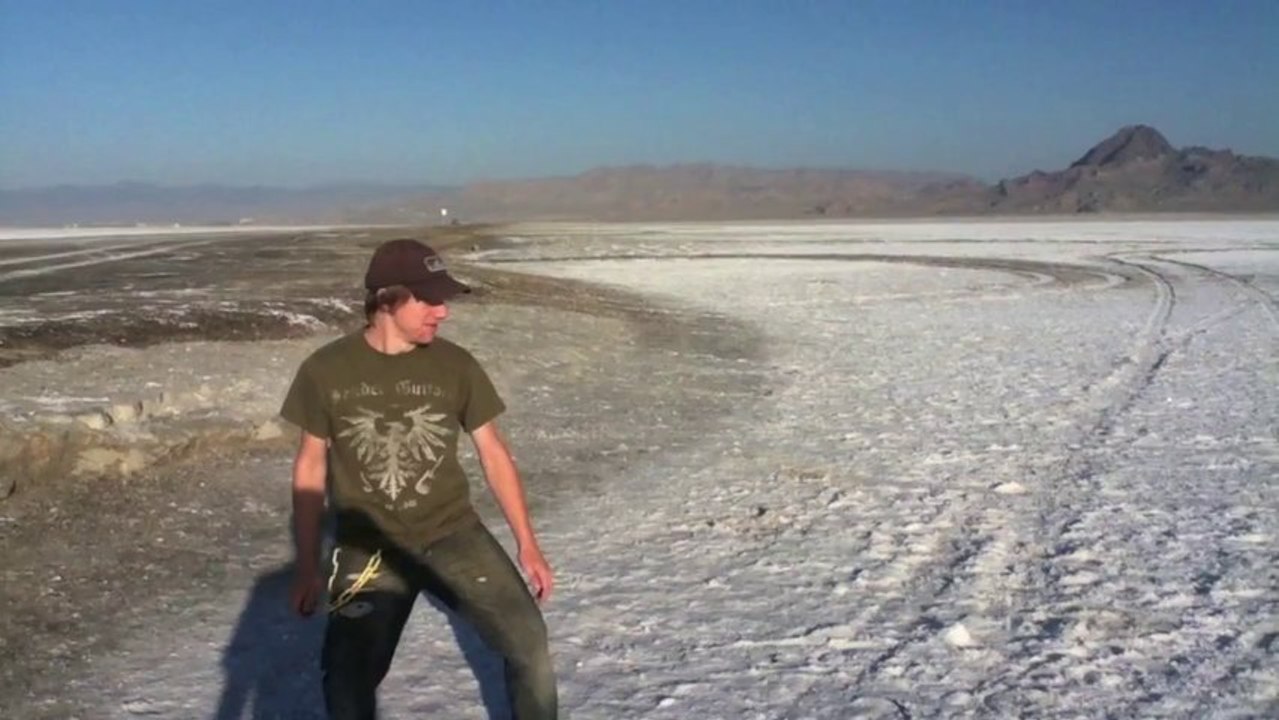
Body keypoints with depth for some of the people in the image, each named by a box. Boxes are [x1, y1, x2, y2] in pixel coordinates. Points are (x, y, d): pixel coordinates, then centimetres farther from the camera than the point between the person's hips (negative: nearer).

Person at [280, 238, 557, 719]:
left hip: (453, 532, 1)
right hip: (368, 546, -1)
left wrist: (527, 544, 3)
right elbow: (310, 467, 2)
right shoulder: (325, 371, -8)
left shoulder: (455, 365, -5)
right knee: (348, 681, -9)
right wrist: (307, 567, 3)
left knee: (527, 641, -6)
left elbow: (492, 453, 3)